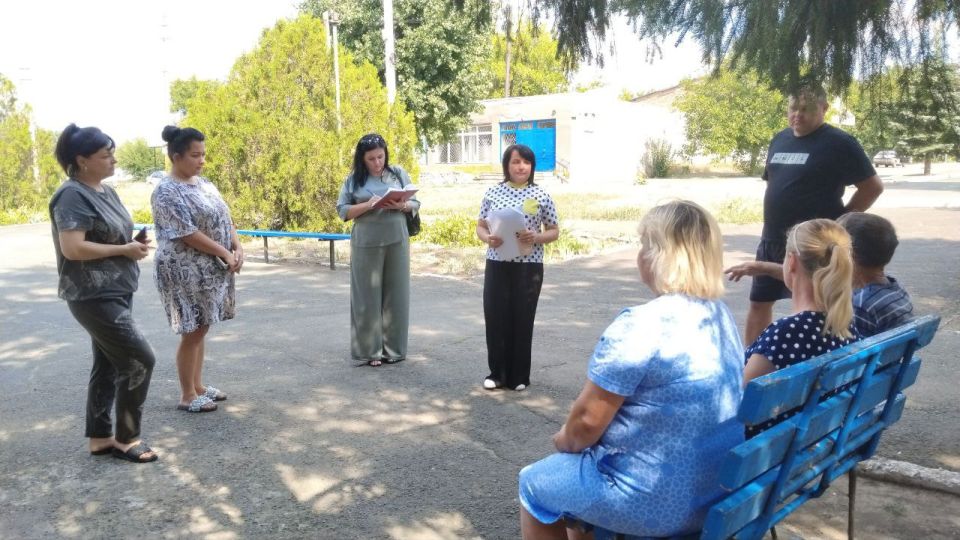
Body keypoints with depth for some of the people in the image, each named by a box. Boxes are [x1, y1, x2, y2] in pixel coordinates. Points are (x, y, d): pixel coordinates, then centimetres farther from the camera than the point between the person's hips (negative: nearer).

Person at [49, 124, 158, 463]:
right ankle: (126, 439, 7)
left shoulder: (106, 191, 12)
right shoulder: (73, 196, -17)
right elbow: (72, 248, -25)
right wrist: (125, 250, -18)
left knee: (108, 366, 13)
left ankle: (99, 438, 23)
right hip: (94, 297, -9)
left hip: (116, 293, 9)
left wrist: (134, 245, 2)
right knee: (139, 361, -7)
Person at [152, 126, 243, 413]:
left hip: (211, 269, 8)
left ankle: (198, 386, 27)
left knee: (201, 329, 15)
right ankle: (187, 396, 12)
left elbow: (224, 217, 12)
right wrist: (225, 254, -17)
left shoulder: (204, 183, 11)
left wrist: (237, 248, -4)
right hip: (186, 272, -8)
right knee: (192, 332, -1)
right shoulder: (166, 192, -15)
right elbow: (187, 234, -20)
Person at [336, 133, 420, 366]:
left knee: (395, 295, 5)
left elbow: (416, 203, 9)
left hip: (396, 242, 1)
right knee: (368, 297, 1)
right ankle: (370, 350, 10)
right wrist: (367, 205, -15)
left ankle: (393, 348, 16)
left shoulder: (398, 173, 7)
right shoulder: (354, 179, 3)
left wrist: (401, 205, -13)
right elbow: (342, 210, 0)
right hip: (366, 245, -1)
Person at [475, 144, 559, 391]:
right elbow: (480, 226, 9)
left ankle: (519, 376, 18)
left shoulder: (541, 196, 0)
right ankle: (497, 373, 18)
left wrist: (535, 237, -15)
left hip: (529, 267, -1)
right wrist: (488, 239, -13)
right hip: (497, 265, 2)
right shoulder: (493, 193, 4)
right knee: (495, 317, 3)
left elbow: (554, 231, 5)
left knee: (522, 319, 4)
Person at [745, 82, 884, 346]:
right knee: (759, 303, 13)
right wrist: (771, 226, 13)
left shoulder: (839, 143, -10)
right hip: (773, 240, 7)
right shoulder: (779, 140, 11)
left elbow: (873, 186, -8)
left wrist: (840, 220, -6)